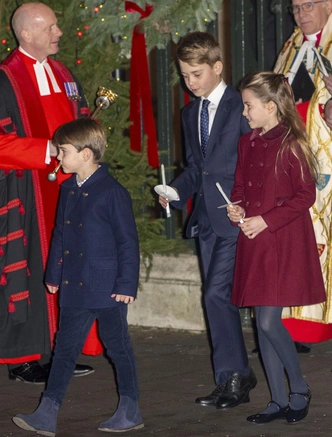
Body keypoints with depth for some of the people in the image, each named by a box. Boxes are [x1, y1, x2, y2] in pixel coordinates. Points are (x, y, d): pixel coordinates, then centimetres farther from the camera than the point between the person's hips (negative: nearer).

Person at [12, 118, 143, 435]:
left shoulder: (112, 192, -14)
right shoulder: (68, 190, 9)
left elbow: (128, 241, -12)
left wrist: (127, 284, -14)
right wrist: (53, 274, 17)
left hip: (107, 288, -7)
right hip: (74, 287, 7)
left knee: (117, 347, 6)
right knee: (65, 348, 7)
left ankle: (130, 411, 18)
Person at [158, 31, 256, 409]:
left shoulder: (241, 107, -9)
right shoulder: (190, 114, 15)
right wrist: (176, 191, 2)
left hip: (236, 217, -8)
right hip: (207, 218, 8)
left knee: (217, 294, -15)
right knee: (218, 298, 9)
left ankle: (231, 376, -5)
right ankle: (237, 377, 17)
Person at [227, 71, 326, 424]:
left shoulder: (290, 144, -10)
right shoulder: (247, 144, 11)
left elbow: (306, 194, -12)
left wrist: (266, 220, -16)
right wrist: (236, 208, -1)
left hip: (284, 244, -7)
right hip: (253, 245, 7)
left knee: (269, 322, -11)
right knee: (262, 323, 7)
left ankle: (300, 390, 9)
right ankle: (278, 401, 15)